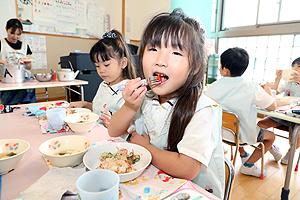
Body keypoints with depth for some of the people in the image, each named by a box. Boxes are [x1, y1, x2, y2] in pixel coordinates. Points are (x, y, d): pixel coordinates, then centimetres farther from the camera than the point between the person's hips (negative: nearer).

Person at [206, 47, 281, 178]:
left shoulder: (212, 87, -15)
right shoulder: (251, 87, -23)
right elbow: (272, 107, -8)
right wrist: (268, 90, 13)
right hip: (243, 136, -3)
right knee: (271, 136, 25)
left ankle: (243, 155, 48)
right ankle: (248, 165, 21)